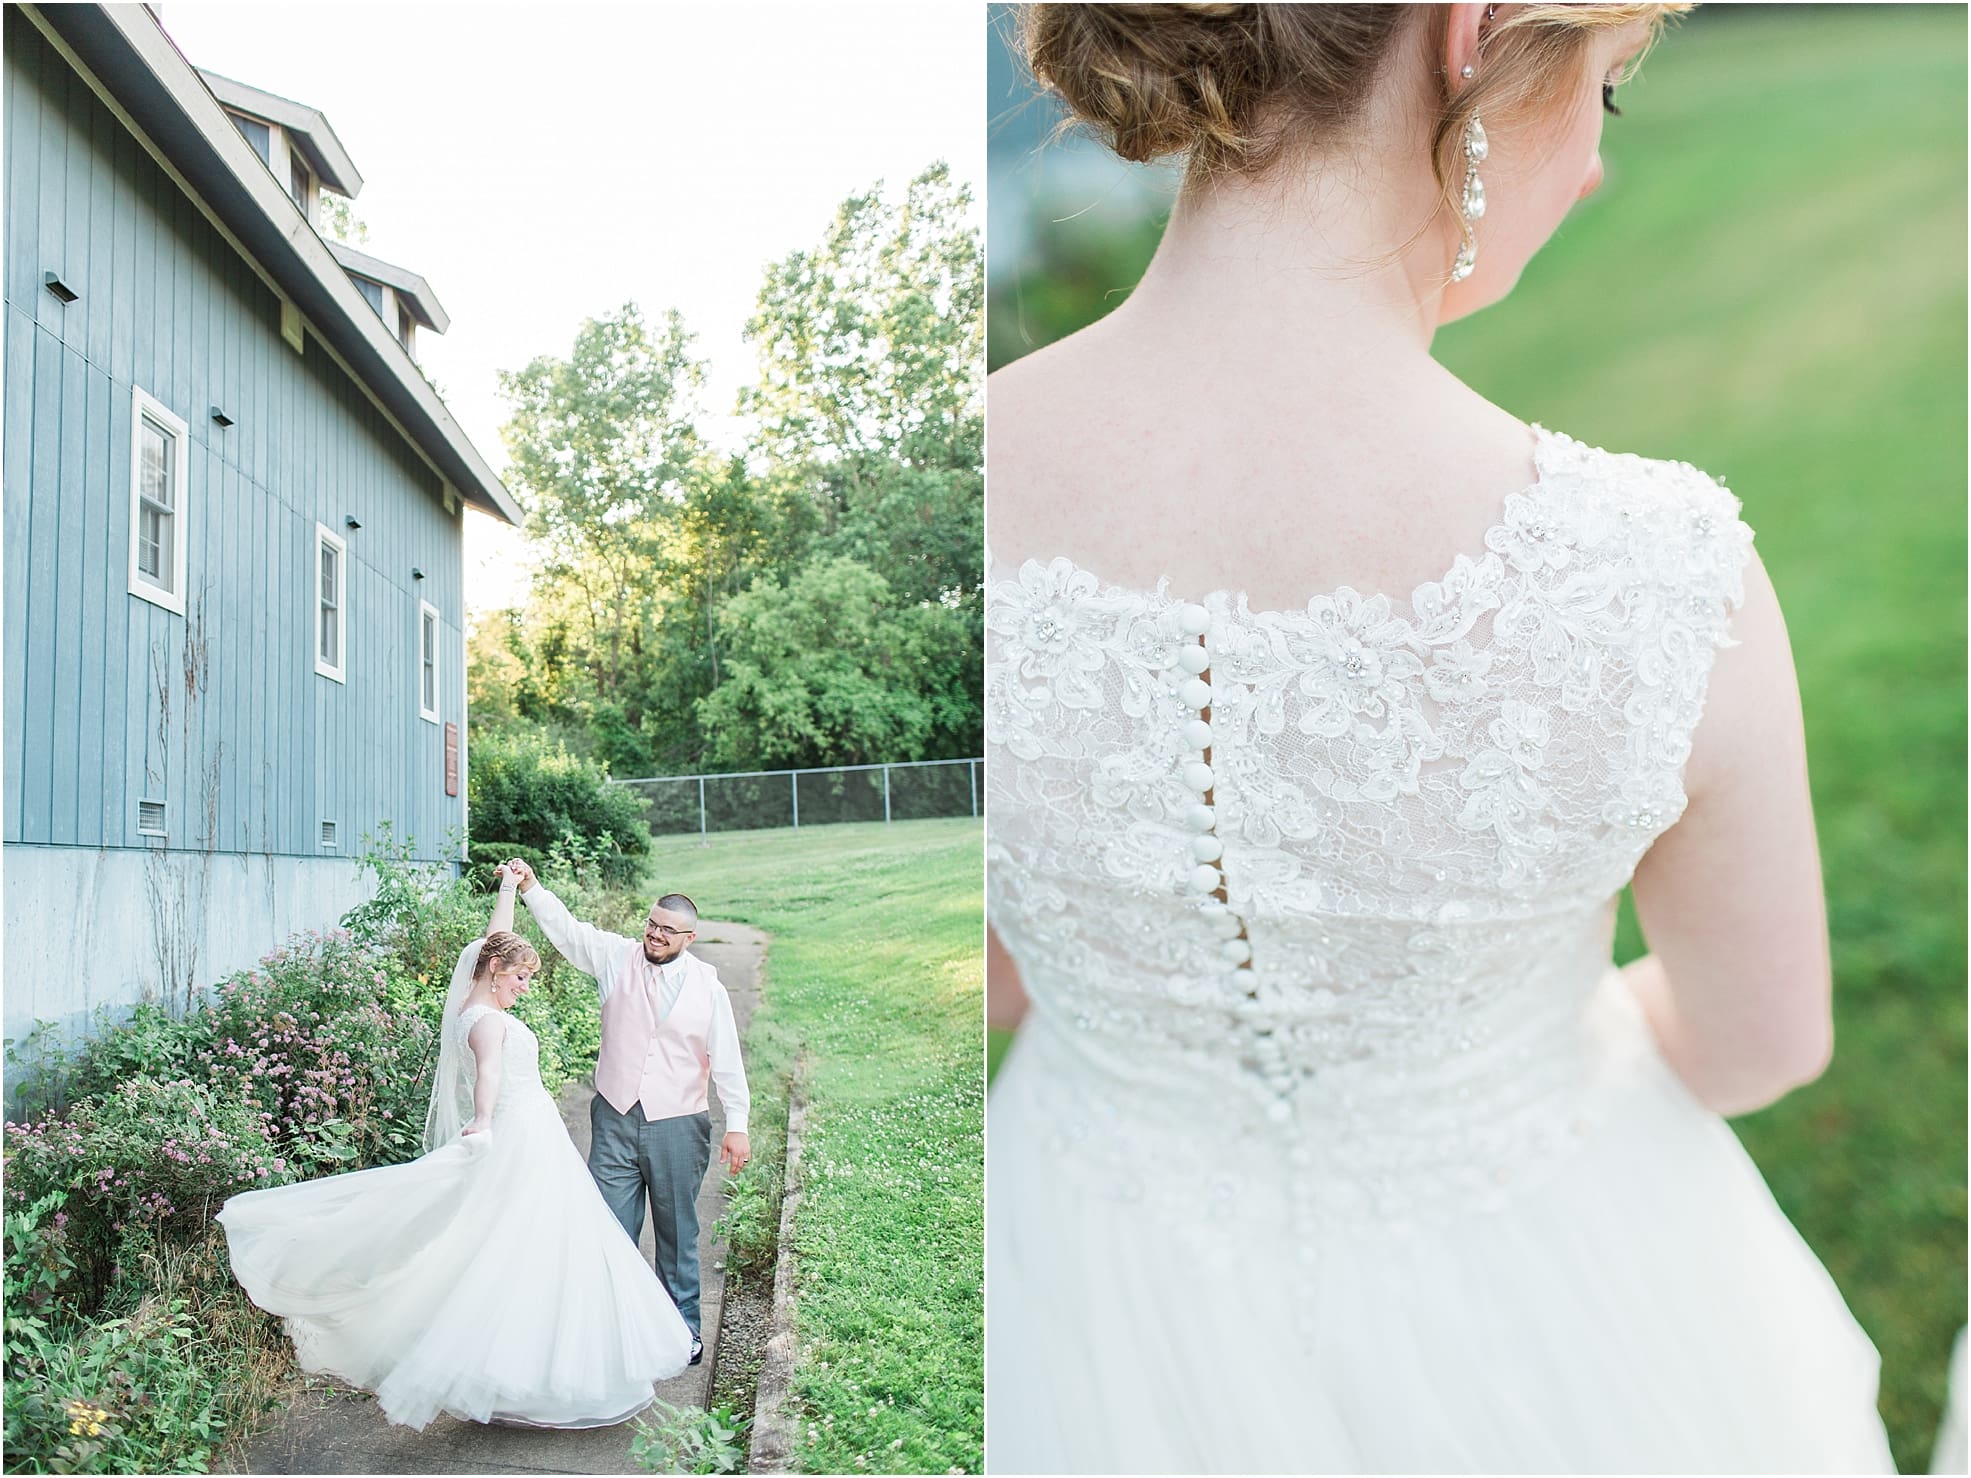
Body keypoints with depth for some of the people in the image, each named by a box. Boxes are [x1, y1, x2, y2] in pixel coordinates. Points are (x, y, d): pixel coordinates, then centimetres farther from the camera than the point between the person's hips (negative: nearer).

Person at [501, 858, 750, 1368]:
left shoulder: (707, 987, -4)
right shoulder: (617, 957, -1)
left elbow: (727, 1059, -3)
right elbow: (566, 928, -10)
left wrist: (737, 1126, -6)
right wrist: (530, 887, -26)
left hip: (678, 1126, -1)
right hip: (615, 1120, 1)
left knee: (678, 1231, 11)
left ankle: (683, 1325, 28)